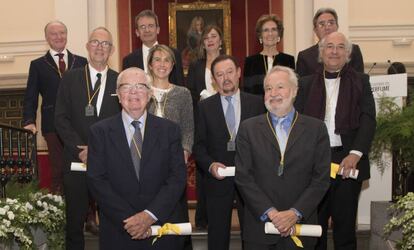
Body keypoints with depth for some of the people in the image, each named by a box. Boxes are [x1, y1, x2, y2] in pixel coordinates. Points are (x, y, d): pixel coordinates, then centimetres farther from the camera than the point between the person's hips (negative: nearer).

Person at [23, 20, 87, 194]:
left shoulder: (81, 62, 12)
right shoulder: (38, 65, 10)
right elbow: (30, 97, 6)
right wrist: (29, 121, -10)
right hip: (53, 127, -1)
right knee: (58, 171, 2)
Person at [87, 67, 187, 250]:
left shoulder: (169, 130, 1)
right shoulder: (100, 132, 0)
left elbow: (178, 177, -5)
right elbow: (97, 181, -6)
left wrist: (150, 214, -15)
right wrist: (127, 219, -15)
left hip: (163, 228, 1)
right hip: (117, 231, -1)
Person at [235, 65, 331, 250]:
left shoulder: (316, 129, 2)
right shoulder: (248, 128, 2)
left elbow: (321, 179, -2)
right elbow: (243, 177, -4)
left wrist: (295, 213, -12)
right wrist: (270, 212, -12)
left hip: (300, 225, 0)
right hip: (259, 226, 0)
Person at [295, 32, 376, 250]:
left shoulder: (360, 81, 5)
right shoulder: (307, 84, 10)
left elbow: (368, 120, -3)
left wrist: (355, 154, -16)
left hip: (348, 160, -1)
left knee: (345, 223, 8)